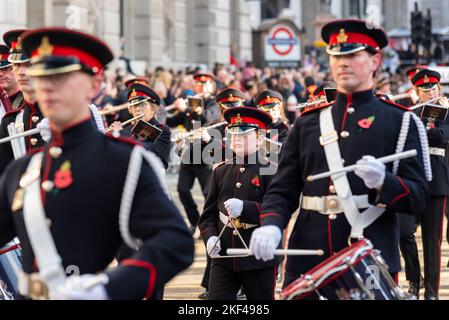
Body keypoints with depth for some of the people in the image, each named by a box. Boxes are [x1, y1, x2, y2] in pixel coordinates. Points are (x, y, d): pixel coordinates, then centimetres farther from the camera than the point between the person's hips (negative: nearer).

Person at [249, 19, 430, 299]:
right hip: (308, 261, 3)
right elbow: (283, 189, 10)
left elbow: (417, 197, -1)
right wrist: (271, 225, -11)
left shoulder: (400, 122, 4)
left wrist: (384, 182, -21)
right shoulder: (308, 123, 13)